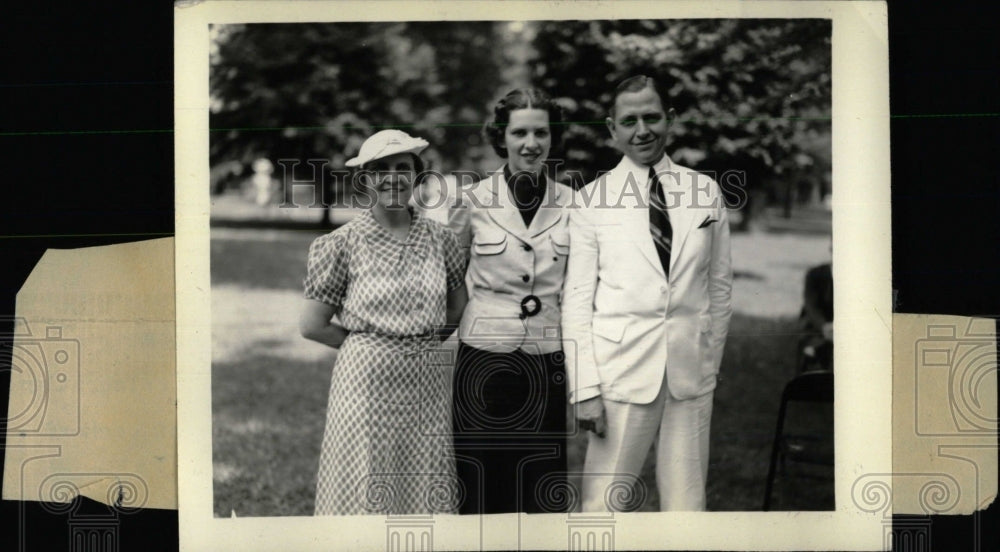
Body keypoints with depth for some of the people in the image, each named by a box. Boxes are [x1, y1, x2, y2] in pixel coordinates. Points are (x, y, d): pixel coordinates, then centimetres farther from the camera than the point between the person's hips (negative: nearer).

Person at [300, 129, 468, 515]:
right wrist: (368, 344, 2)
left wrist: (425, 343, 8)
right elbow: (313, 325, -1)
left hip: (426, 380, 3)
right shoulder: (344, 243, -4)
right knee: (367, 492, 1)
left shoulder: (439, 238, 5)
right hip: (367, 379, -3)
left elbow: (458, 306, 18)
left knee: (427, 494, 6)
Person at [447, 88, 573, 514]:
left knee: (543, 491, 3)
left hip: (546, 365, 1)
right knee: (481, 488, 2)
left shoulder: (570, 204, 4)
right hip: (483, 360, -1)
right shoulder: (473, 201, -1)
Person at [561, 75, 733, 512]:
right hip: (621, 372, -2)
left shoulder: (705, 192, 8)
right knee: (605, 505, -4)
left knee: (687, 504, 5)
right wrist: (584, 389, -7)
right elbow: (577, 299, -1)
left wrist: (711, 360, 12)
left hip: (691, 375, 2)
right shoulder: (591, 200, 0)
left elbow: (720, 286, 14)